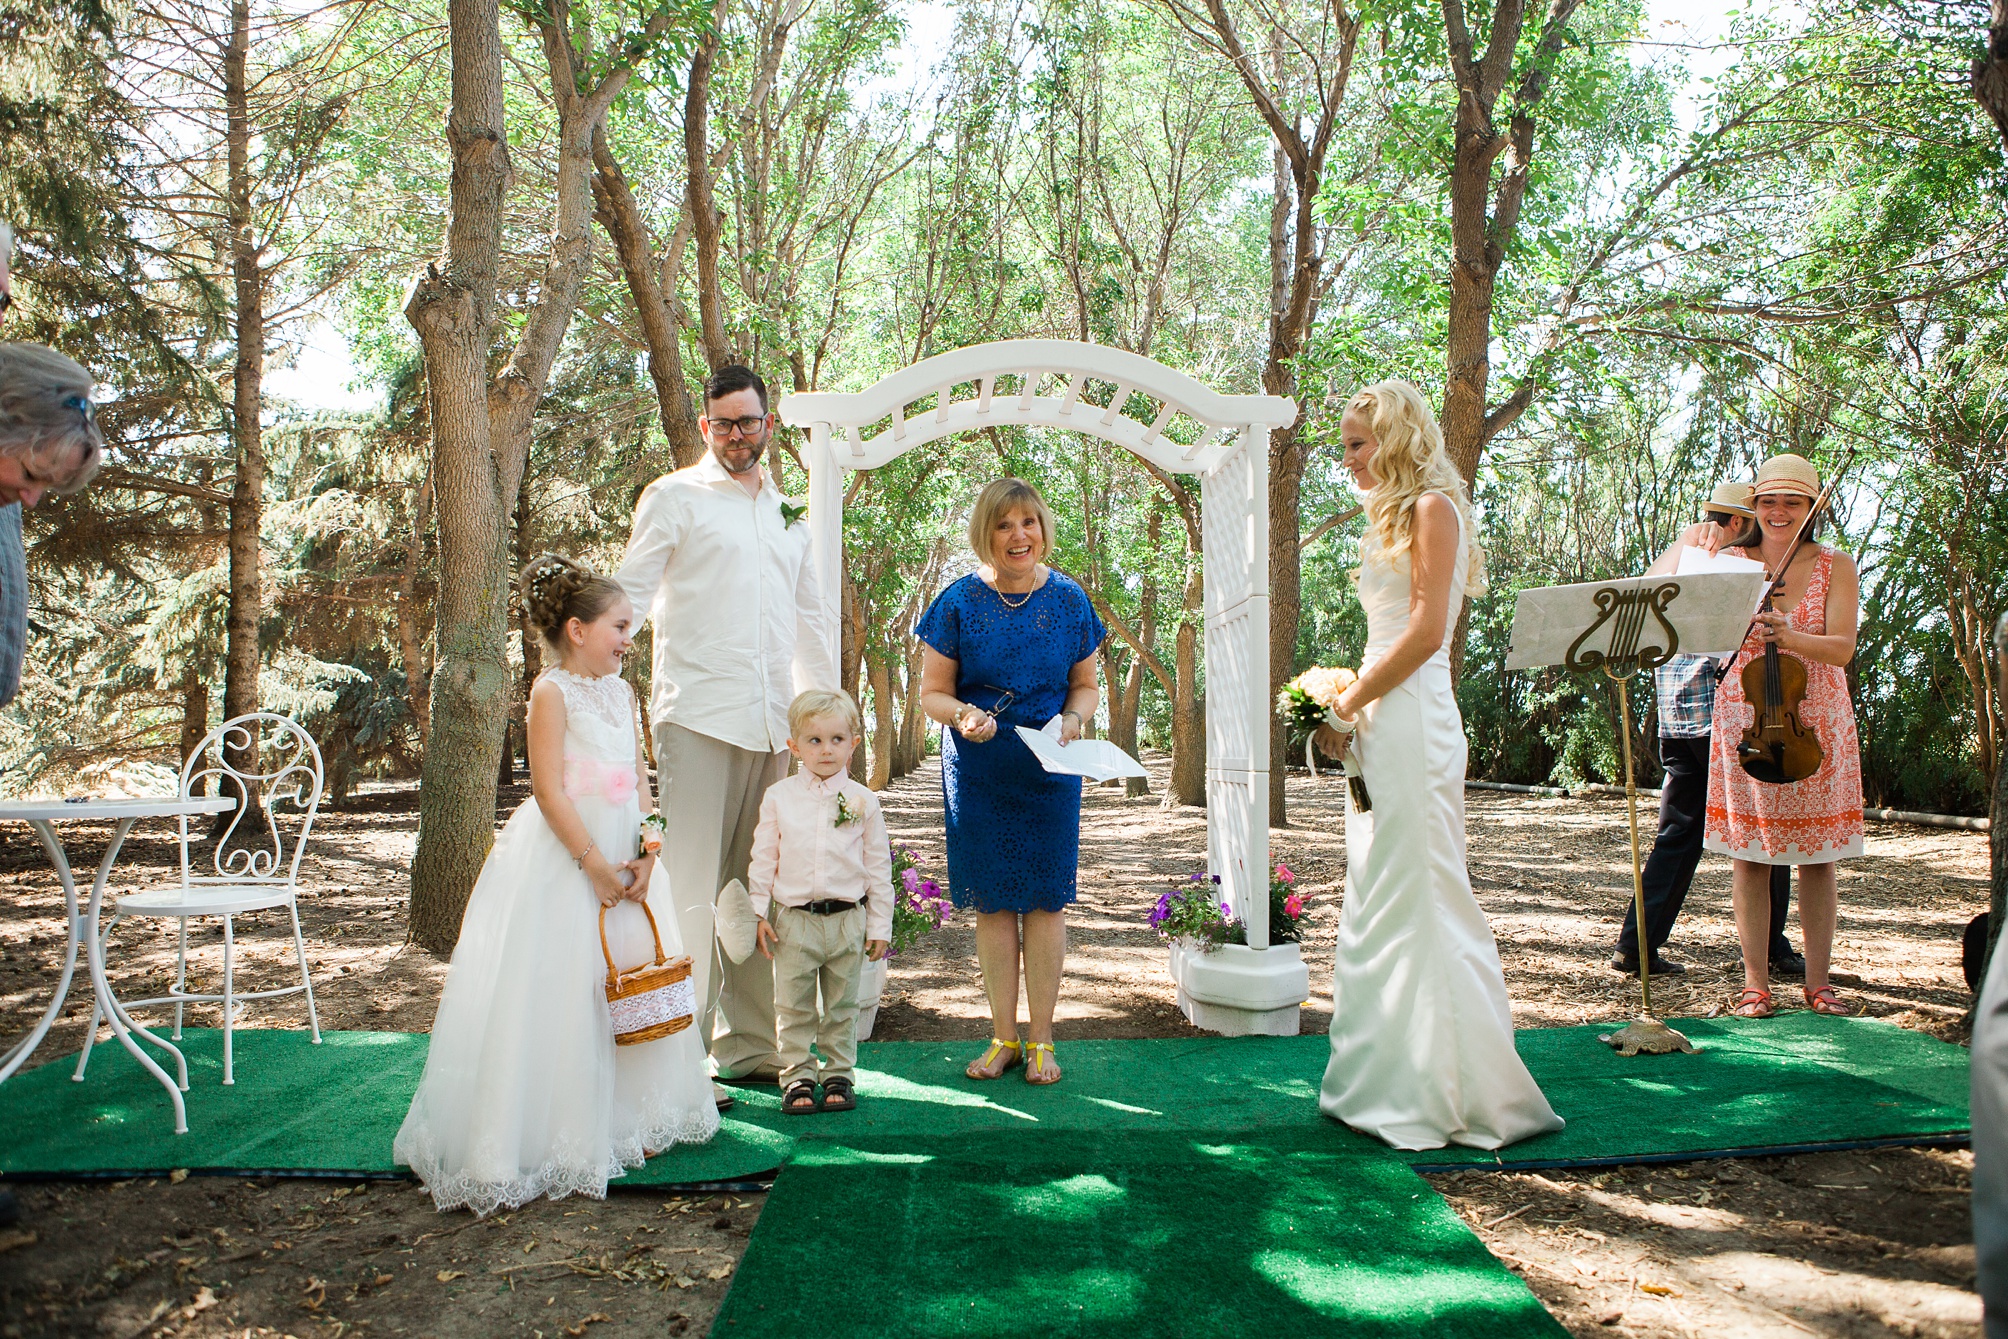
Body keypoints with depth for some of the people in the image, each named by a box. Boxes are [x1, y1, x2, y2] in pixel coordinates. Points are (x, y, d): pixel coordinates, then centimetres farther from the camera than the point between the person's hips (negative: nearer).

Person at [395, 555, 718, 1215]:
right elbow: (549, 790, -16)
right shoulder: (552, 691, -11)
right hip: (561, 855, -7)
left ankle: (627, 1119, 24)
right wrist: (594, 863, -17)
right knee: (557, 992, -3)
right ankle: (552, 1134, 8)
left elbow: (639, 779, 9)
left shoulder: (622, 692, 10)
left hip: (622, 853, 7)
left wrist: (644, 856, -3)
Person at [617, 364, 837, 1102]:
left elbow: (809, 618, 26)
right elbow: (631, 594, 0)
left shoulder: (787, 511, 21)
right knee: (691, 889, -6)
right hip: (698, 715, -5)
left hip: (771, 724, 5)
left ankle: (748, 1046, 18)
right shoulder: (674, 497, 5)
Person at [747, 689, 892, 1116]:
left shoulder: (862, 801, -1)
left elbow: (879, 867, 3)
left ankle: (839, 1074, 24)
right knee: (793, 1008, 7)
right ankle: (797, 1077, 19)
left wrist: (879, 925, 3)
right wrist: (759, 914, 2)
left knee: (842, 1007, 11)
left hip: (847, 920, 0)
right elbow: (763, 859, 5)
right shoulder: (778, 797, 0)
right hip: (793, 920, 0)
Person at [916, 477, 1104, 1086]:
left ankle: (1041, 1040, 15)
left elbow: (1086, 686, 10)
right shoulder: (960, 601, -1)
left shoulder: (1069, 600, 3)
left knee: (1044, 899, 2)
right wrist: (962, 714, -19)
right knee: (993, 902, 4)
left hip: (1050, 769, 1)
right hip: (978, 770, 0)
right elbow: (932, 692, 2)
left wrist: (1072, 719, -11)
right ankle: (1004, 1037, 18)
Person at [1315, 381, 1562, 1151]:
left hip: (1412, 720, -10)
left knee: (1421, 899, -5)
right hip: (1381, 725, 10)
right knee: (1376, 904, 11)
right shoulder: (1394, 518, 20)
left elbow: (1428, 630, -16)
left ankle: (1472, 1093, 6)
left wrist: (1354, 697, -9)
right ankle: (1392, 1084, 19)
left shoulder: (1433, 507, -7)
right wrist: (1358, 698, 8)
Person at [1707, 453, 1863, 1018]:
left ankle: (1818, 980, 16)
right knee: (1750, 853, 1)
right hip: (1745, 720, 0)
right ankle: (1755, 980, 8)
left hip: (1817, 724, 0)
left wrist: (1788, 636, -28)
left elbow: (1842, 648, -10)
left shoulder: (1835, 567, 3)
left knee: (1818, 855, 5)